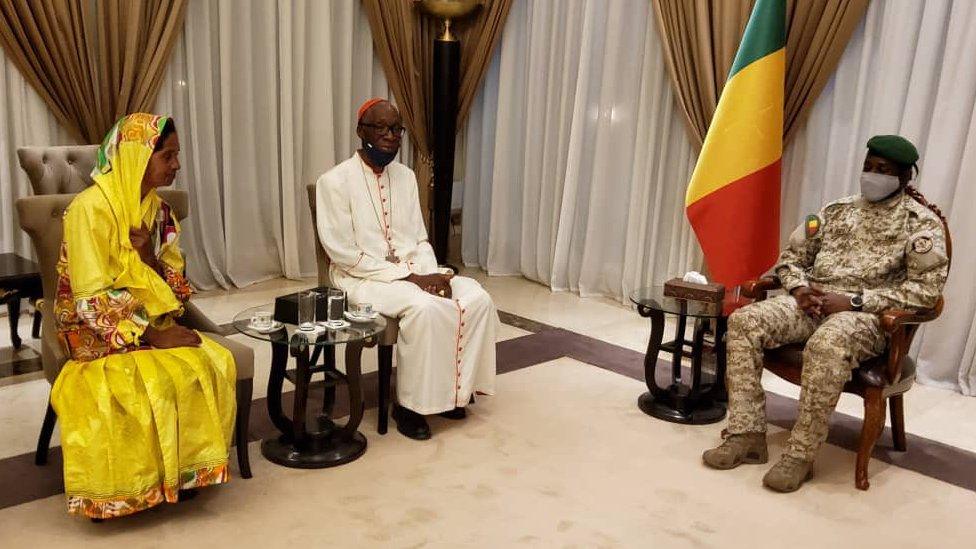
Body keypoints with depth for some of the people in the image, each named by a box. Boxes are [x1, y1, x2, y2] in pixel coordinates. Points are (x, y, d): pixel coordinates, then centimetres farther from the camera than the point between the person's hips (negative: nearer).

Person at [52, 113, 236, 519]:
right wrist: (153, 336, -22)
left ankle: (191, 466, -4)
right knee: (163, 380, -30)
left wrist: (149, 256, -15)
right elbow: (93, 300, -20)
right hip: (100, 332, -6)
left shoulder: (156, 207, 5)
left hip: (150, 323, 6)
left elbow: (172, 284, 5)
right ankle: (139, 484, -10)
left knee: (214, 362, -19)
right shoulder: (92, 207, -16)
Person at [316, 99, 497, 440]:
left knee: (477, 299, -15)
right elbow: (344, 254, -16)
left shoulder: (406, 176, 10)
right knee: (424, 307, -33)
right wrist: (408, 277, -20)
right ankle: (410, 404, -15)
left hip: (414, 271, 7)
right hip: (363, 277, -6)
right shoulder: (335, 181, -10)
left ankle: (452, 387, 1)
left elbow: (420, 239, 12)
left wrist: (431, 274, -10)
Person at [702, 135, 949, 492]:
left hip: (868, 315, -5)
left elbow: (926, 289, -8)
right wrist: (799, 289, -5)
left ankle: (800, 454, -27)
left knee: (827, 345, -40)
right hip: (811, 304, 5)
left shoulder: (921, 223, 2)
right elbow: (790, 257, 19)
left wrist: (854, 301, -17)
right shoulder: (836, 210, 17)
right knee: (744, 321, -21)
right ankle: (747, 435, -18)